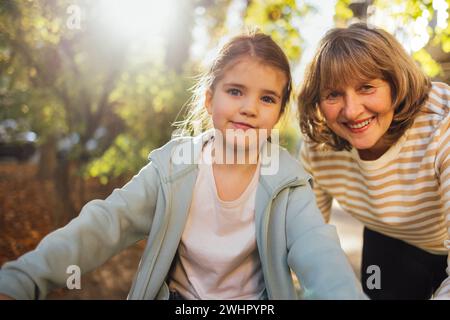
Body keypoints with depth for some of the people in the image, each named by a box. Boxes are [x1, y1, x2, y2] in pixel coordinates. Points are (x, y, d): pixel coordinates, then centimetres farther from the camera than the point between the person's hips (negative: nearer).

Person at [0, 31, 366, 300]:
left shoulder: (287, 181, -11)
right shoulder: (172, 166, -10)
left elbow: (319, 254, -24)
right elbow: (106, 222, -20)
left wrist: (347, 295, -47)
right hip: (177, 295, 0)